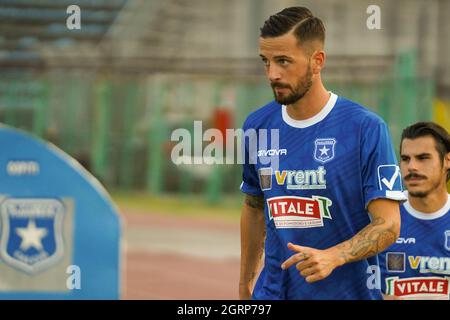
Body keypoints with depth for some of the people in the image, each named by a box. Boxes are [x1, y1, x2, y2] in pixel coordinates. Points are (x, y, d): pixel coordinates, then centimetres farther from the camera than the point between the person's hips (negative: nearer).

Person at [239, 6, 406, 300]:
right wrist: (245, 282, 22)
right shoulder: (257, 127, 4)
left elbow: (388, 225, -13)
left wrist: (333, 257, -28)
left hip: (348, 291, -3)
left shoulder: (367, 128, -10)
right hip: (272, 292, 3)